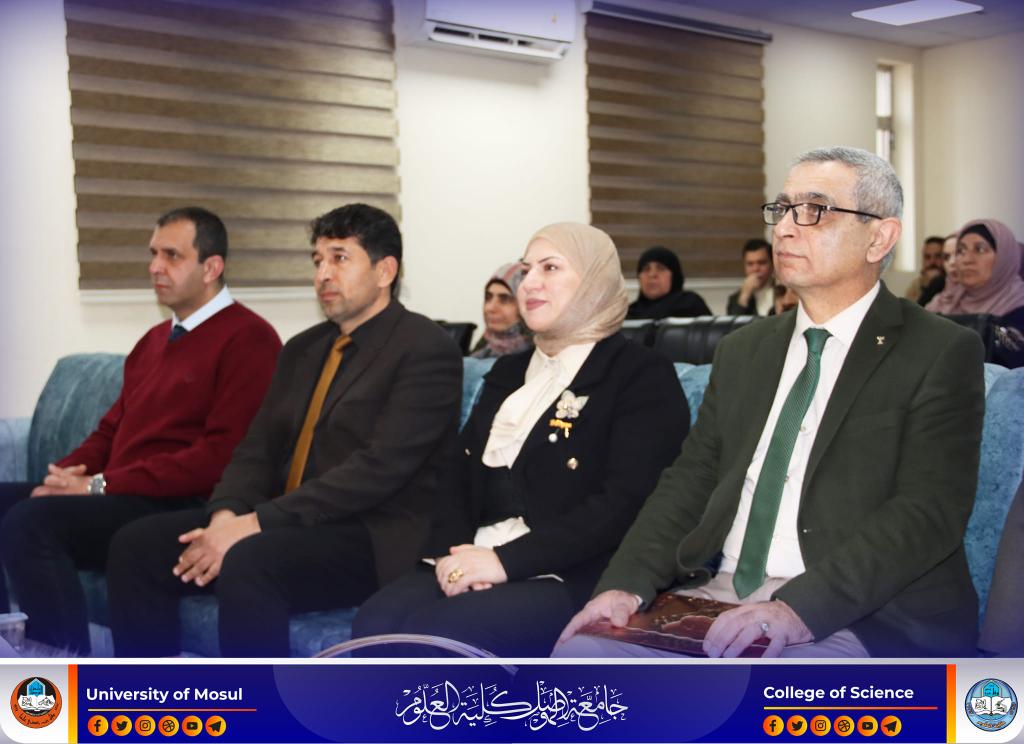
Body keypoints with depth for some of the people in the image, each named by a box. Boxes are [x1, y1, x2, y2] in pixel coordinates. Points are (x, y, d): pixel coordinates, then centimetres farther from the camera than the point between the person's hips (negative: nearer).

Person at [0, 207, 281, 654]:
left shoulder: (247, 339, -7)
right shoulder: (154, 340, 22)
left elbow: (222, 455, -16)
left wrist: (102, 485, -16)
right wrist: (67, 474, 0)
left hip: (181, 511, -9)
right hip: (119, 498, 9)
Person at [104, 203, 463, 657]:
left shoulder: (427, 349, -7)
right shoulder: (302, 349, 19)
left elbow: (379, 468, -17)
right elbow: (258, 450, 14)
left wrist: (258, 522, -21)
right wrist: (227, 514, -9)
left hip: (373, 536, -8)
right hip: (281, 522, 8)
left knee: (247, 562, -34)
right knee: (136, 544, -7)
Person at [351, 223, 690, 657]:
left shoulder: (643, 376, 0)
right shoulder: (508, 372, 23)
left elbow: (623, 503, -12)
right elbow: (462, 477, 17)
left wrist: (506, 560, -18)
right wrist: (452, 551, -5)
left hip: (573, 577, -6)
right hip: (478, 564, 6)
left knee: (431, 638, -31)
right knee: (375, 623, -24)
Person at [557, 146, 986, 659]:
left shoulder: (944, 354, -2)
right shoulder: (742, 351, 18)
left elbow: (928, 513, -13)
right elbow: (690, 479, 12)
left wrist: (799, 607, -25)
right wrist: (628, 584, -5)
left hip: (855, 617, -5)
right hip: (716, 598, 6)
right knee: (578, 650, -16)